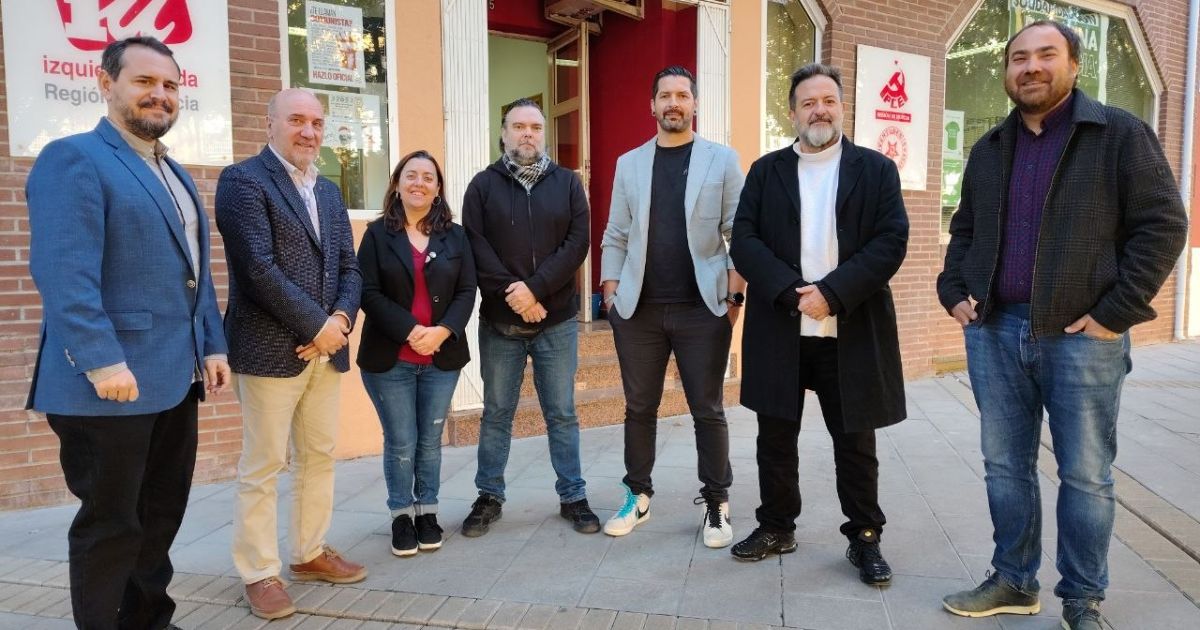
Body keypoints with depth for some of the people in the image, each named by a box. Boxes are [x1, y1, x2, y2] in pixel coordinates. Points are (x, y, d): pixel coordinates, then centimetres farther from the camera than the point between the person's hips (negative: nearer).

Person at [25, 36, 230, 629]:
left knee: (162, 513, 17)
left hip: (175, 378, 8)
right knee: (110, 524, 5)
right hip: (112, 380, -8)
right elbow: (64, 272, -19)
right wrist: (102, 361, -25)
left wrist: (212, 345, 12)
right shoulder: (73, 159, -8)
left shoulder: (176, 174, 18)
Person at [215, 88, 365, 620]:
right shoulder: (243, 179, -8)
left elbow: (349, 267, 12)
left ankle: (310, 553, 29)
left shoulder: (329, 191, 16)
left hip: (326, 347, 7)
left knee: (319, 456, 14)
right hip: (271, 348, -7)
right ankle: (259, 573, 16)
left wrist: (340, 318, -7)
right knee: (262, 467, 3)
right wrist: (316, 325, -16)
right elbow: (259, 268, -18)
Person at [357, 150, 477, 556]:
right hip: (389, 358, -2)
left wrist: (443, 331, -15)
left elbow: (466, 291, 2)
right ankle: (401, 515, 21)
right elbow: (368, 293, -7)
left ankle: (427, 512, 25)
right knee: (400, 444, 4)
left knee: (430, 441, 10)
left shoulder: (454, 236, 7)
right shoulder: (378, 233, 1)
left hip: (442, 357, 2)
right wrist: (410, 331, -18)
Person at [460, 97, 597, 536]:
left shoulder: (567, 183, 6)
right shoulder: (483, 185, 4)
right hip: (499, 322, 0)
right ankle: (489, 497, 24)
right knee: (496, 413, 10)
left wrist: (535, 288, -16)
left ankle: (572, 496, 20)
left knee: (562, 413, 8)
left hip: (557, 321, 0)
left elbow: (577, 242, -5)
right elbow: (476, 247, -5)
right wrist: (513, 294, -15)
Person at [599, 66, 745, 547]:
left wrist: (735, 295, -7)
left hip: (703, 309, -2)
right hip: (639, 309, 2)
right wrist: (611, 293, 2)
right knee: (639, 408, 10)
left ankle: (716, 504, 19)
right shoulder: (629, 164, 10)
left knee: (708, 411, 5)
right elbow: (615, 237, 10)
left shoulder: (722, 160, 3)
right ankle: (638, 495, 26)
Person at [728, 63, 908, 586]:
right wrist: (792, 291, -16)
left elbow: (891, 242, -6)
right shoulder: (766, 171, 8)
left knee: (855, 442, 8)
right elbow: (744, 241, -2)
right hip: (778, 329, 2)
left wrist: (831, 293, -17)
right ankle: (777, 527, 27)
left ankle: (864, 538, 24)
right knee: (775, 438, 10)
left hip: (851, 332, -1)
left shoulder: (876, 170, 5)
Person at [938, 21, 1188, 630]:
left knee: (1085, 476, 5)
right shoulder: (989, 149, 13)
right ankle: (1013, 581, 26)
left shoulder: (1120, 134, -2)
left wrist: (1116, 313, -13)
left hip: (1082, 337, -4)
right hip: (994, 332, 4)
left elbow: (1162, 224, -6)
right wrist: (954, 291, 6)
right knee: (1005, 466, 11)